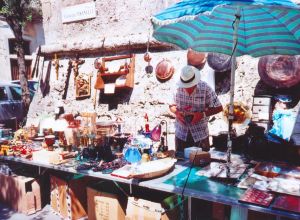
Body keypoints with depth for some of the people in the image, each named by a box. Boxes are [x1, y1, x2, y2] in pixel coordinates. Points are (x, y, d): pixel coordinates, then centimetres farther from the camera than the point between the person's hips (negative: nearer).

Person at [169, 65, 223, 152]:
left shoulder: (205, 88, -13)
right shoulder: (178, 88, -7)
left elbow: (218, 108, -9)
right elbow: (172, 105, 7)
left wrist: (202, 114, -21)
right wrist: (177, 112, -15)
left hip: (200, 134, -2)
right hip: (181, 134, 2)